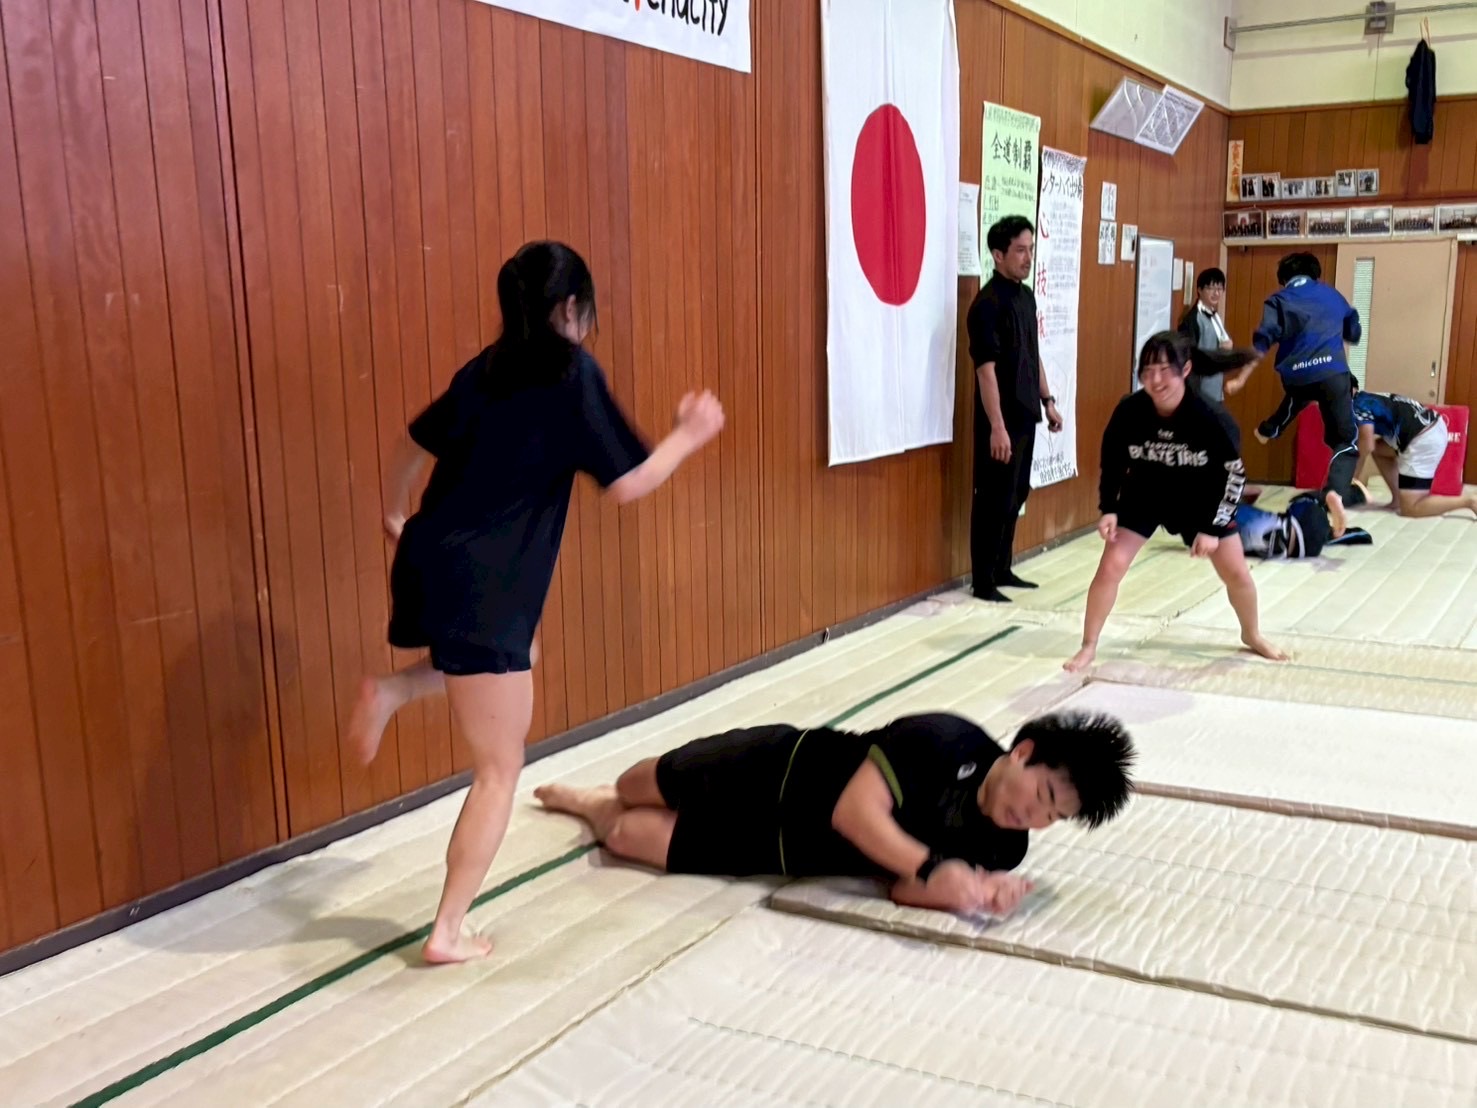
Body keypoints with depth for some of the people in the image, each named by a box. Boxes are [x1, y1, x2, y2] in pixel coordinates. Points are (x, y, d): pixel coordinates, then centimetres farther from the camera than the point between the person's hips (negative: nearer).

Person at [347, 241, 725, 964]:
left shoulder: (485, 370, 12)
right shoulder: (574, 377, -8)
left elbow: (417, 446, 21)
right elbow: (629, 484, -7)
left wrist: (392, 516, 38)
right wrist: (689, 434, 9)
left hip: (431, 565, 8)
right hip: (479, 589, -7)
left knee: (516, 654, 38)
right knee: (499, 768, 6)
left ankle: (393, 693, 17)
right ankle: (449, 930, 10)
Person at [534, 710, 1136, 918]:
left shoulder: (1004, 846, -14)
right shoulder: (945, 742, -30)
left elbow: (905, 887, -20)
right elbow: (853, 810, -35)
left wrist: (986, 891, -37)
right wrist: (934, 867, -45)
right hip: (776, 772, -4)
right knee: (650, 789, 18)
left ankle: (590, 805, 48)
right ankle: (590, 798, 57)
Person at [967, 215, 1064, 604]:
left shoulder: (1026, 295, 11)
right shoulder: (988, 304, -16)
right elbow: (986, 369, -20)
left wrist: (1047, 400, 17)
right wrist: (997, 426, -23)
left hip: (1025, 413, 9)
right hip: (1001, 418, -9)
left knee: (1017, 494, 15)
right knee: (994, 499, -3)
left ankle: (1002, 570, 26)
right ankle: (983, 581, 6)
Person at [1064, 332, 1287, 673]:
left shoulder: (1211, 419, -30)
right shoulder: (1129, 411, -25)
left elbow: (1234, 475, -17)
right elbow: (1111, 462, -7)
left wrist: (1213, 527, -19)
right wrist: (1109, 509, -15)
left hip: (1201, 500, 0)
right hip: (1143, 496, 1)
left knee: (1236, 572, 7)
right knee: (1110, 566, -9)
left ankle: (1252, 635, 37)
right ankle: (1088, 646, 6)